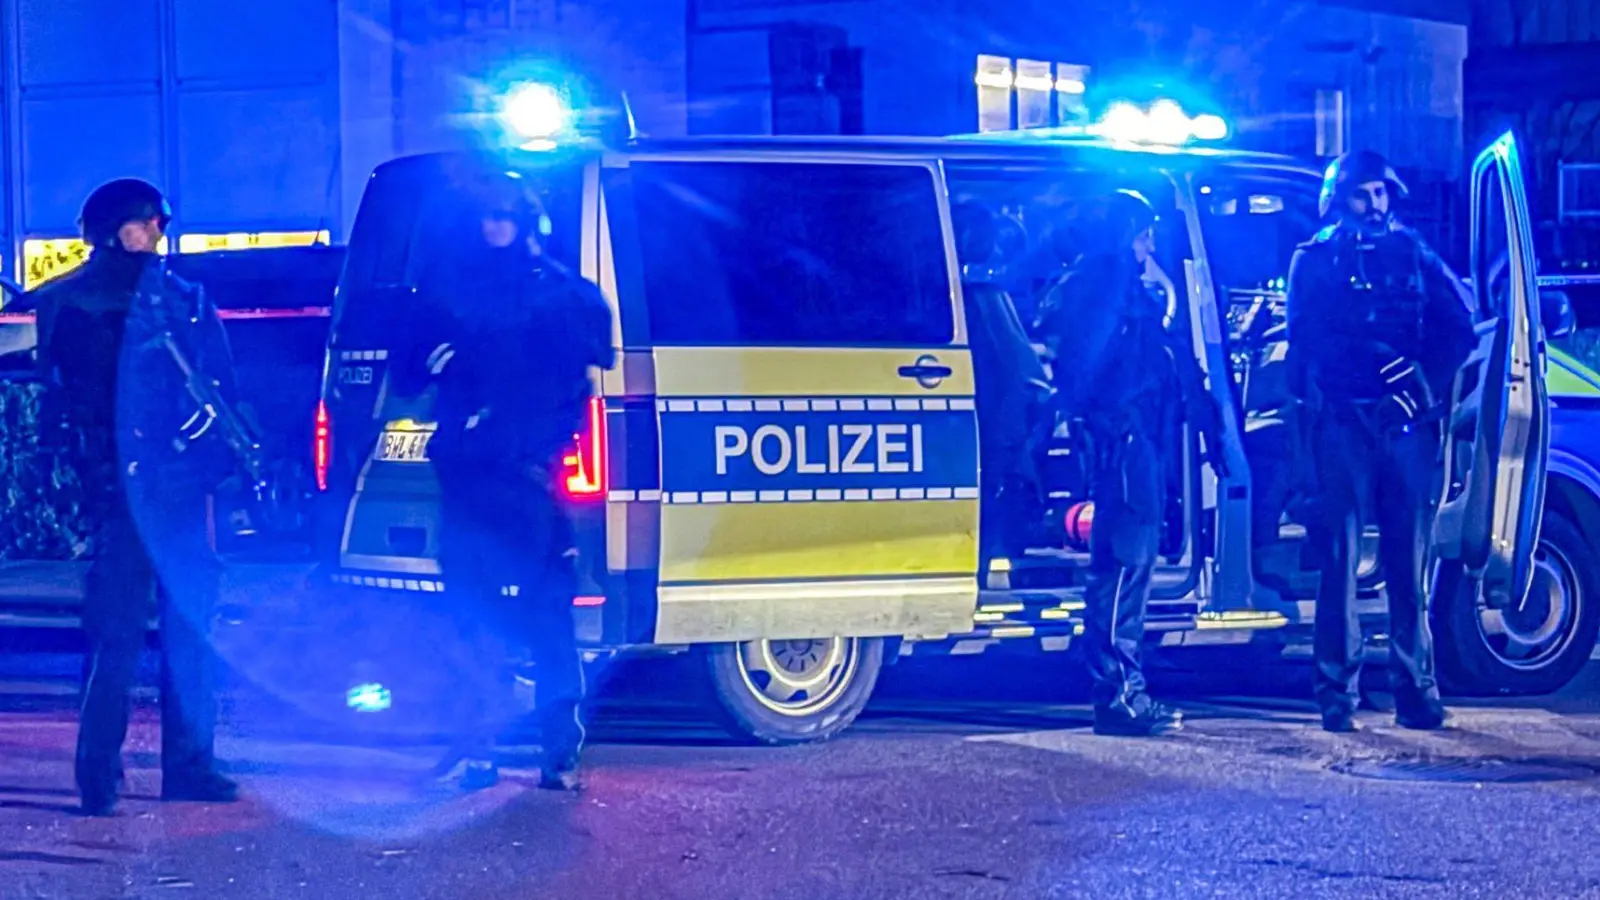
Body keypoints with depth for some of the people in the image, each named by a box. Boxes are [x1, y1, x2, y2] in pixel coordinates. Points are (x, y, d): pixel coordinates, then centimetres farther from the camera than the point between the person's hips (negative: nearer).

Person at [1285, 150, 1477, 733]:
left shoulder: (1413, 255, 15)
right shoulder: (1314, 260, 11)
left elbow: (1459, 329, 7)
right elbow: (1309, 339, -2)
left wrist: (1427, 382, -9)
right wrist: (1376, 357, -14)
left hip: (1406, 422, 2)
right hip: (1341, 421, -2)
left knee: (1410, 559, 0)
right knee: (1340, 557, -5)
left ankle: (1415, 690, 4)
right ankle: (1337, 694, -4)